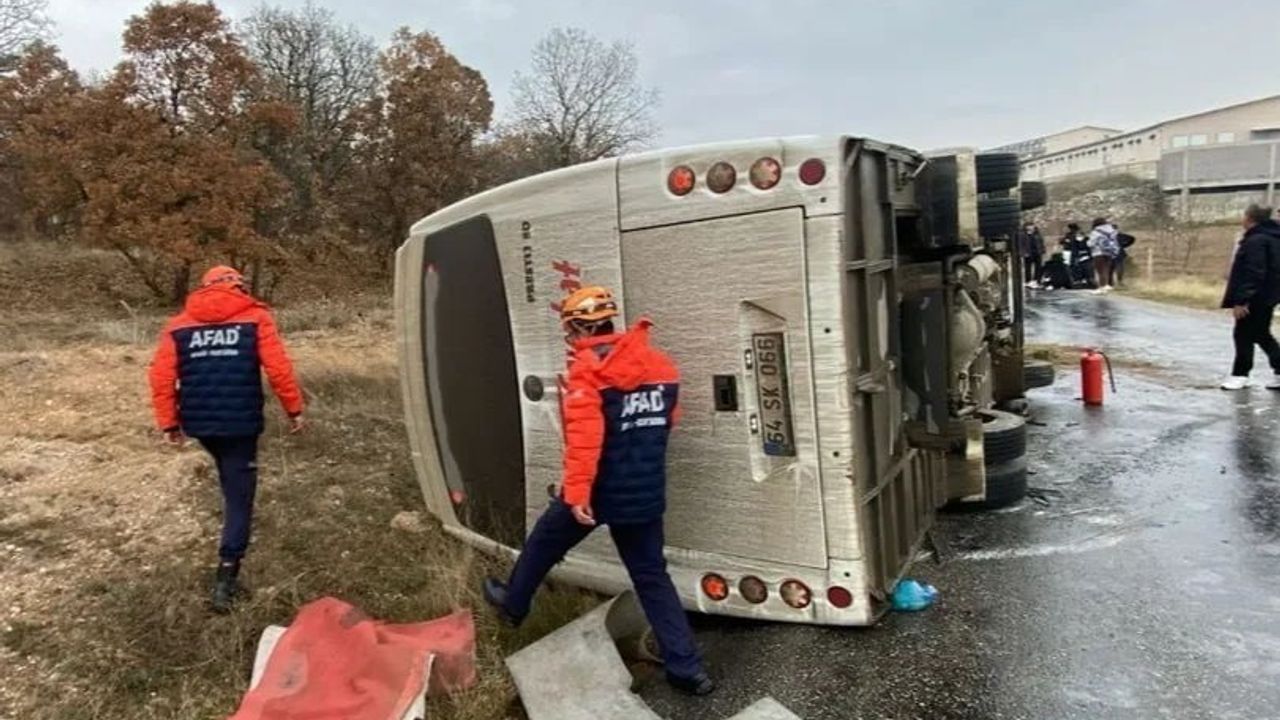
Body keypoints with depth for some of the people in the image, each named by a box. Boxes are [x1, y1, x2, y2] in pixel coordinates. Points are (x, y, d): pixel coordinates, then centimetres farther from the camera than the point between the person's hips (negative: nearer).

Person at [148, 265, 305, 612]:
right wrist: (294, 408, 1)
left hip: (199, 423, 4)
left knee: (231, 486, 29)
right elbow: (278, 368, -9)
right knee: (239, 498, 3)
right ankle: (226, 577, -4)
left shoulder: (179, 326, 7)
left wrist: (169, 423, 10)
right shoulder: (256, 317, -2)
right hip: (241, 423, -4)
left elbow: (160, 377, 2)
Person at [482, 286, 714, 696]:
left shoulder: (588, 368, -13)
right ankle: (686, 669, 10)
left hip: (600, 491, -5)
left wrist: (576, 491, -25)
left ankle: (513, 604, 44)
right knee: (652, 577, 12)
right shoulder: (660, 365, 7)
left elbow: (583, 435, -24)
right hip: (646, 494, 5)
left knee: (542, 544, 21)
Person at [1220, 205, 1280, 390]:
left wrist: (1240, 300, -25)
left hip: (1256, 297, -10)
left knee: (1244, 334, 0)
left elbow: (1253, 274, -25)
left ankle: (1240, 375, 8)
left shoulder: (1256, 240, -20)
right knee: (1262, 334, 17)